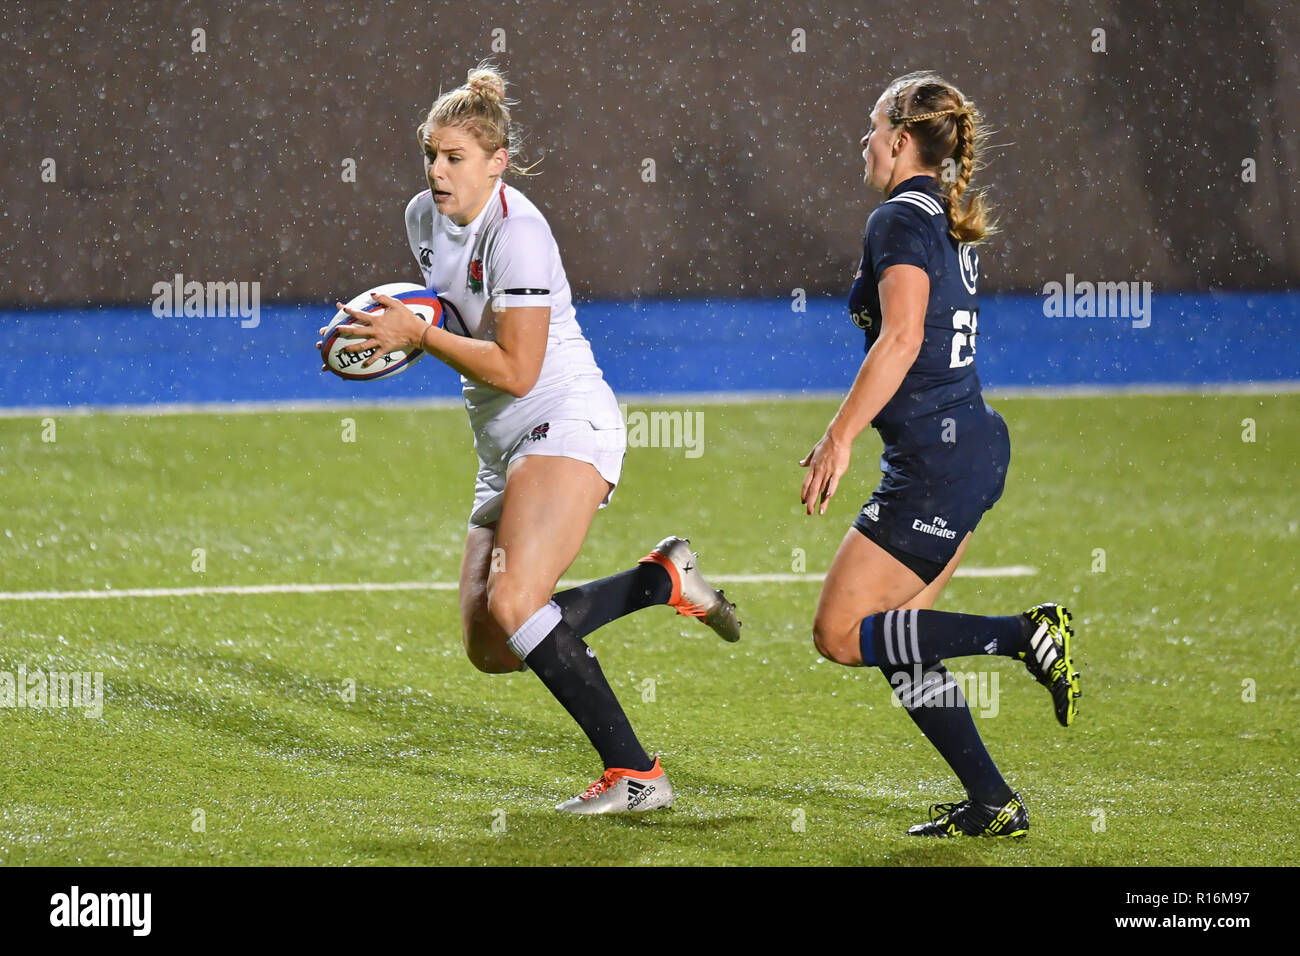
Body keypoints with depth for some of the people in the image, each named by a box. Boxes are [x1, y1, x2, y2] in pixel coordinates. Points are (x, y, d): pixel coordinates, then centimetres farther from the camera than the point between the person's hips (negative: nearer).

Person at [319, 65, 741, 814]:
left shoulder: (515, 231, -17)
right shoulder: (425, 218, 9)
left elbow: (516, 370, -20)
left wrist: (418, 336, -18)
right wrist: (394, 331, 7)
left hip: (567, 424, -9)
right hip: (503, 446, 9)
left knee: (512, 604, -27)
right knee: (490, 647, 2)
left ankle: (635, 773, -22)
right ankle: (663, 579, 16)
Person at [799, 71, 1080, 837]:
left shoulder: (902, 220, -11)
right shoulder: (950, 222, 17)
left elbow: (902, 338, -24)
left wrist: (840, 437, -25)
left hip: (938, 458, -10)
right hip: (974, 441, 10)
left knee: (842, 634, -8)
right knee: (896, 639, 12)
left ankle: (1025, 635, -13)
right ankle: (992, 804, 9)